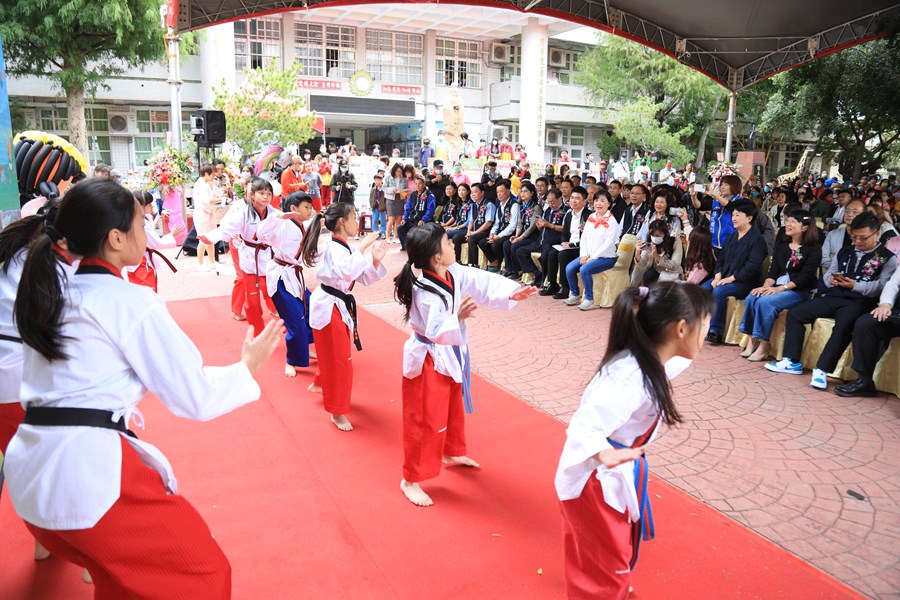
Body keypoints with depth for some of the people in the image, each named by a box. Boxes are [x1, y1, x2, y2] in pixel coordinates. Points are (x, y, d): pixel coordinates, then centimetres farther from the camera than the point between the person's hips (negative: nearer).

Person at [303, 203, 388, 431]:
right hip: (328, 307, -10)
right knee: (340, 361, -5)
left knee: (333, 355, 25)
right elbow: (347, 271, -40)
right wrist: (362, 247, -33)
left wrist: (375, 260, -6)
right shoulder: (334, 247, -20)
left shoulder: (345, 247, 9)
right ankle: (337, 412, 8)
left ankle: (320, 384, 52)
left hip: (339, 305, 10)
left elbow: (365, 278, 9)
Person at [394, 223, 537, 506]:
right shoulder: (425, 293, -31)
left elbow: (482, 283, -3)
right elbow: (436, 332, -36)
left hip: (450, 355, 9)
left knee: (454, 409, 27)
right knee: (425, 420, 1)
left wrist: (512, 292, -17)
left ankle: (452, 453, 51)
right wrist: (458, 317, -53)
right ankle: (411, 479, 17)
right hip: (428, 360, -9)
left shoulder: (455, 273, -7)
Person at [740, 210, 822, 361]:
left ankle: (764, 345, -21)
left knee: (765, 302, -31)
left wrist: (780, 288, -22)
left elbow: (806, 275, -13)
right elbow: (773, 270, 10)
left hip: (801, 291, -6)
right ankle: (753, 340, -18)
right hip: (778, 287, 6)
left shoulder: (814, 248, -2)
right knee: (751, 298, -24)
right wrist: (766, 285, -11)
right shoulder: (781, 245, 17)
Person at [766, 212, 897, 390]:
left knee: (844, 325, -37)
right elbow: (828, 274, 21)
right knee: (795, 313, -9)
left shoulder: (887, 258, 4)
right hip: (833, 296, 6)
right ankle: (792, 362, -8)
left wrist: (854, 285, -20)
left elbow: (881, 286, -8)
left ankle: (821, 370, -34)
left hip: (858, 302, -6)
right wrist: (831, 279, -3)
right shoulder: (845, 252, 23)